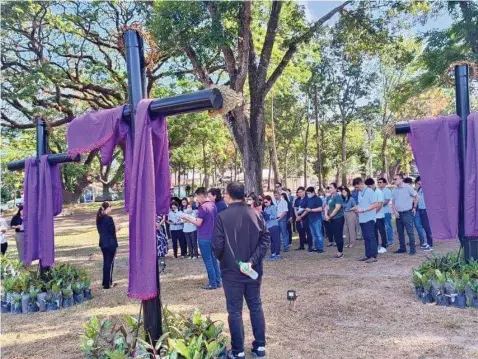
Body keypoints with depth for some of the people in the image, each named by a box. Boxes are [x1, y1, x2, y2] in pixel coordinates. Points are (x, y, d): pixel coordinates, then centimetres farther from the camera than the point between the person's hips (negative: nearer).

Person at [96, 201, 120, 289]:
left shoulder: (99, 218, 7)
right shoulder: (109, 218, -18)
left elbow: (100, 230, 13)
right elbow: (112, 232, -18)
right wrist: (117, 228, 2)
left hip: (103, 243, 8)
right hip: (110, 243, -8)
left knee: (106, 262, 18)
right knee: (110, 263, 1)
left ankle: (105, 282, 26)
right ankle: (107, 284, 6)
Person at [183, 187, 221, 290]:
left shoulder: (203, 207, -17)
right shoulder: (213, 205, 8)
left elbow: (198, 223, -19)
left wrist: (188, 219, -4)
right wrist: (193, 219, 16)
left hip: (204, 238, -8)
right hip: (212, 236, 8)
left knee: (208, 261, 0)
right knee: (213, 259, 14)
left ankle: (213, 283, 5)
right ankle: (218, 281, 18)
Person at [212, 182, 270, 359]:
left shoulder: (222, 216, -13)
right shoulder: (256, 214, -2)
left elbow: (218, 245, -13)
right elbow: (266, 238, -6)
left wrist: (222, 259, 8)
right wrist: (253, 260, -8)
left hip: (231, 270, -3)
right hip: (253, 270, 4)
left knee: (235, 311, 8)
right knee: (256, 307, 16)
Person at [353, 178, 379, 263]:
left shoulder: (370, 191, -11)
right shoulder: (360, 193, 14)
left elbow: (375, 205, -16)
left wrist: (363, 210, -20)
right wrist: (356, 208, 1)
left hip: (369, 218, -8)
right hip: (362, 219, 8)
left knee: (371, 237, -4)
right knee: (365, 238, 12)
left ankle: (373, 256, 1)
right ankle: (368, 255, 20)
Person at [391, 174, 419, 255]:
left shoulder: (408, 187, -6)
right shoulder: (394, 190, 9)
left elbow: (416, 197, 2)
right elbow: (393, 203, 13)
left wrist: (414, 207, 0)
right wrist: (395, 211, -1)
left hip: (407, 213, -6)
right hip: (398, 214, 6)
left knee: (410, 232, -6)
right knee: (400, 232, 11)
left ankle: (412, 249, 1)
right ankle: (402, 248, 22)